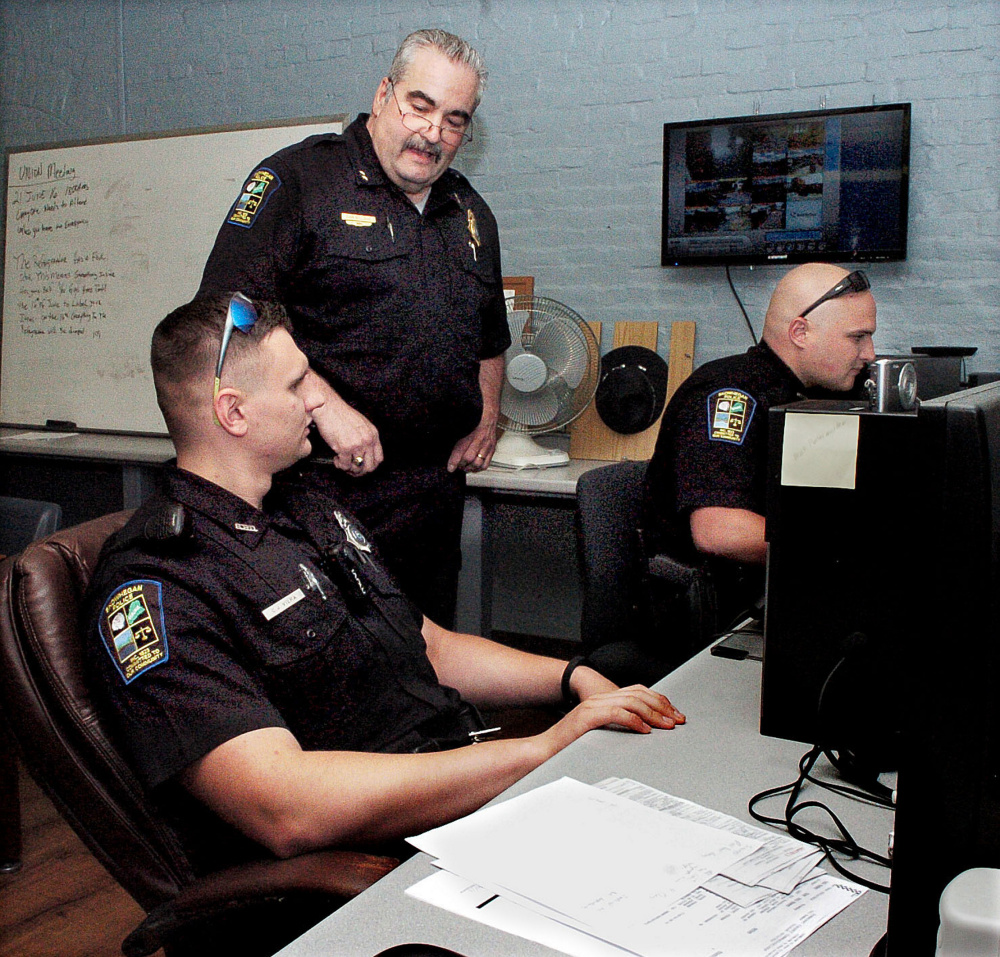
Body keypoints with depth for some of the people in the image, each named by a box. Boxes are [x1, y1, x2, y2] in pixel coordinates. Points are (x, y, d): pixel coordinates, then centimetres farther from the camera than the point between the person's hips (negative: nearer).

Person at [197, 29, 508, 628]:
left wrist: (487, 416, 13)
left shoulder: (471, 212, 17)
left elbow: (490, 337, 29)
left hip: (437, 489, 7)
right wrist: (327, 406, -21)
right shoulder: (299, 179, -5)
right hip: (325, 485, -6)